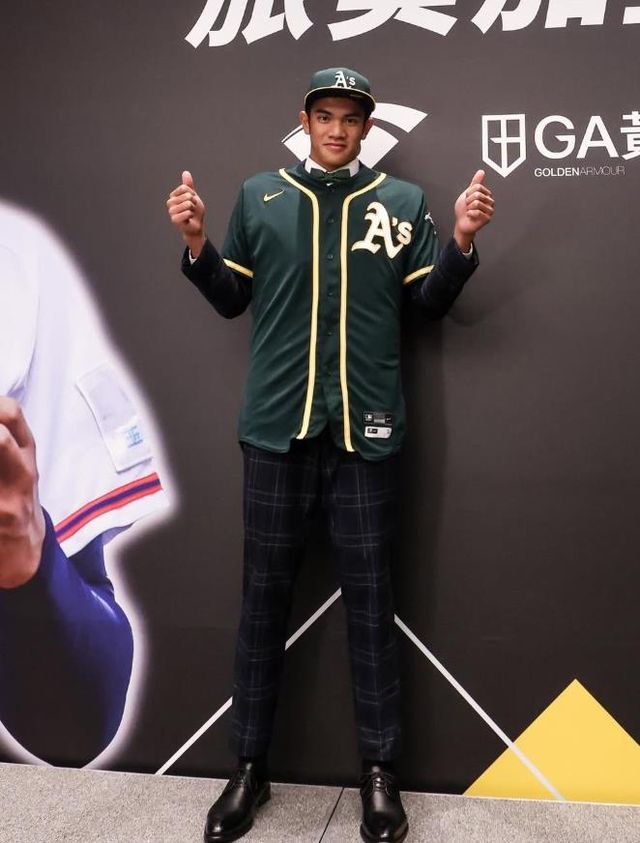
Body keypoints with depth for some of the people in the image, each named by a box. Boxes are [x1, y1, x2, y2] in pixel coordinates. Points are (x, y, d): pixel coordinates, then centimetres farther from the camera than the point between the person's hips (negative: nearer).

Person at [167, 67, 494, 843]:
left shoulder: (402, 202, 7)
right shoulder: (258, 197, 10)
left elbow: (429, 303, 7)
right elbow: (231, 299, 12)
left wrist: (462, 241, -7)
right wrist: (196, 243, -3)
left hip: (364, 430, 0)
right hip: (276, 426, 1)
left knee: (369, 596, 6)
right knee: (264, 592, 7)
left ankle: (379, 772, 21)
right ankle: (249, 768, 23)